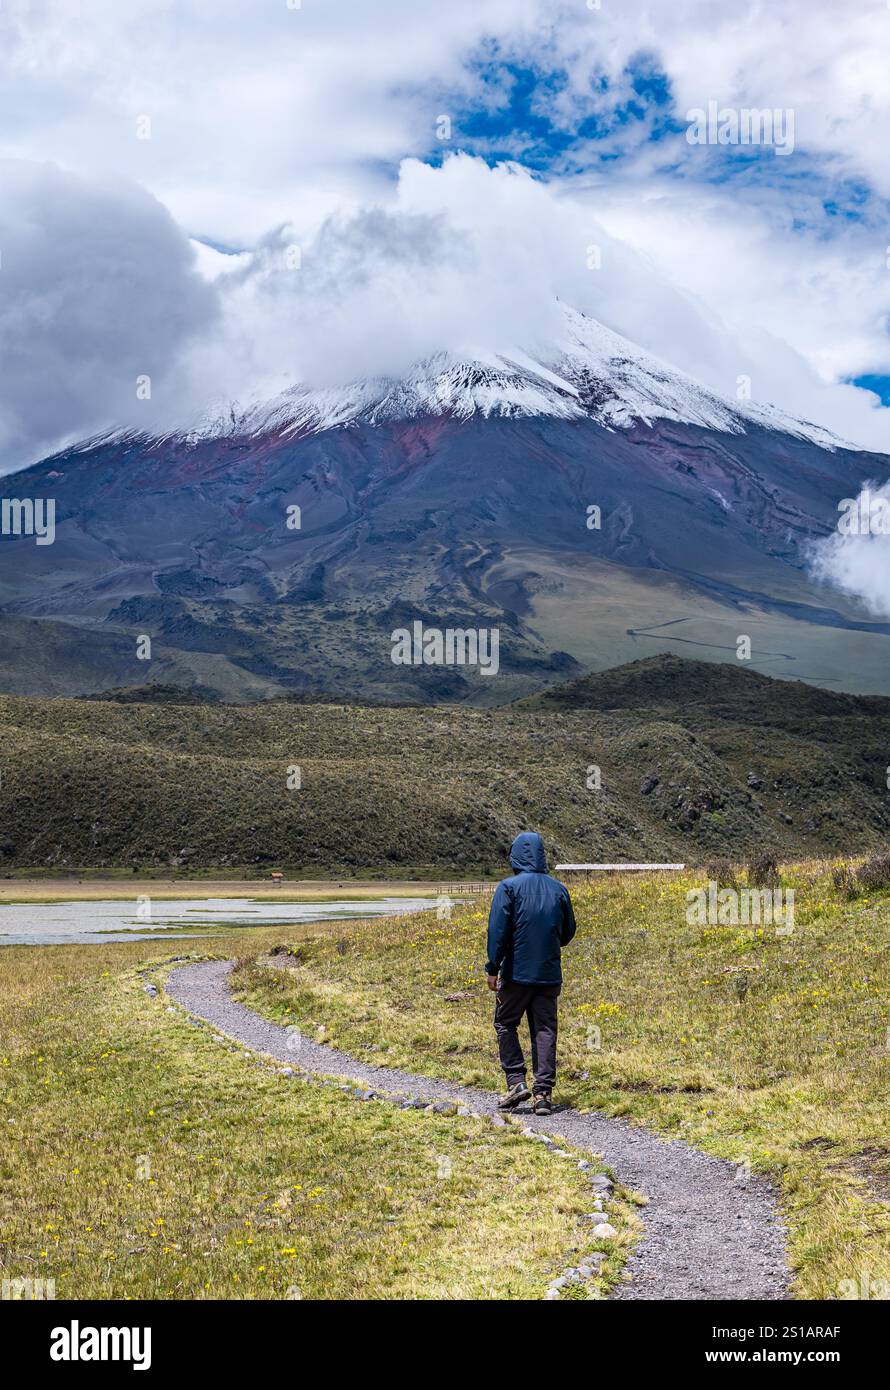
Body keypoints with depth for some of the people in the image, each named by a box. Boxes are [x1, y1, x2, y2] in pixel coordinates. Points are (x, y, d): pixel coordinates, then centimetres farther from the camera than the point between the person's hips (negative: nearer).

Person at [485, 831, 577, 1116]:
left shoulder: (509, 887, -8)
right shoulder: (559, 889, 6)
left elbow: (498, 930, -12)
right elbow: (568, 932, 14)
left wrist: (492, 968, -6)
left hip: (517, 972, -3)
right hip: (549, 973, 4)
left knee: (506, 1024, 12)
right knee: (545, 1030, 6)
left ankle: (516, 1082, 2)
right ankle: (544, 1092, 1)